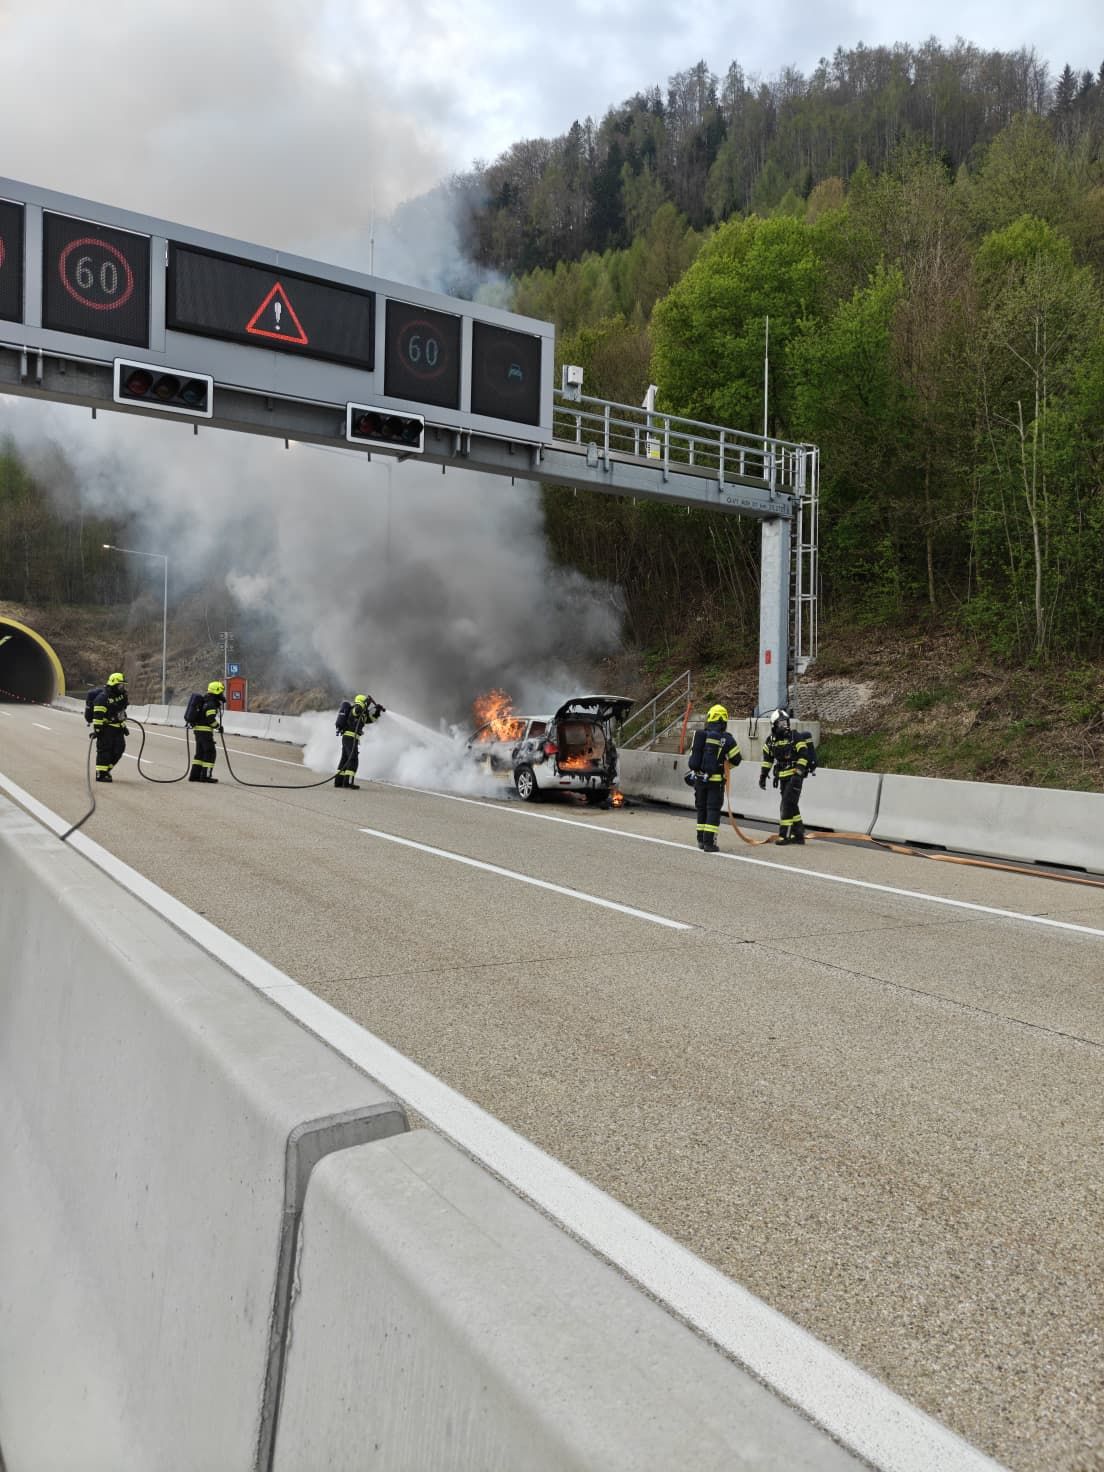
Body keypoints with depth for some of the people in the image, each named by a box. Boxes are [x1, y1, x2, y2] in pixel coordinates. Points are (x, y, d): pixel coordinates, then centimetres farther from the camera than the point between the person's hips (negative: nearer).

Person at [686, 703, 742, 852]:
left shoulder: (699, 735, 5)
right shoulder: (726, 738, -9)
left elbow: (693, 756, 11)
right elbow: (736, 760, -3)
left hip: (698, 777, 5)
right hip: (715, 780, -5)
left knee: (702, 809, 15)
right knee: (713, 810, 0)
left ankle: (701, 840, 21)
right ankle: (709, 843, -5)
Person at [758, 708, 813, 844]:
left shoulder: (795, 737, -9)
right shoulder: (771, 740, 9)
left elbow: (803, 756, -14)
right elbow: (767, 759, 17)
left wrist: (798, 774, -22)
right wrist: (763, 776, 14)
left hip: (795, 777, -6)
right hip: (783, 777, 7)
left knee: (787, 805, -11)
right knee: (791, 806, 12)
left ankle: (784, 835, -6)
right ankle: (798, 834, 21)